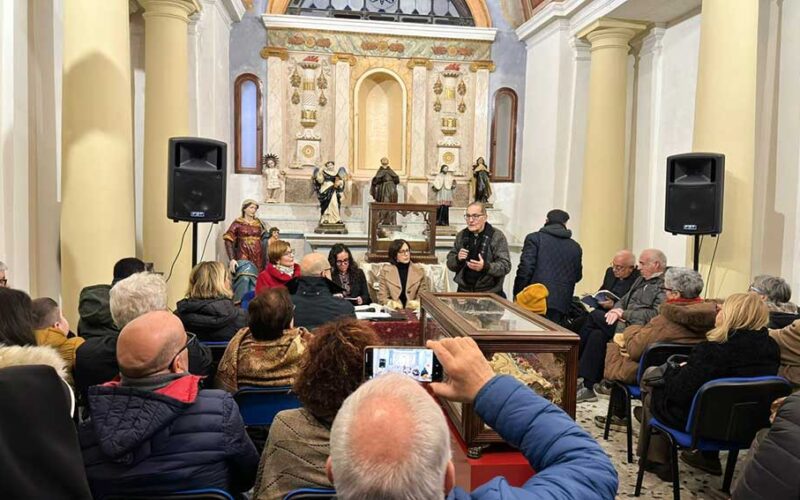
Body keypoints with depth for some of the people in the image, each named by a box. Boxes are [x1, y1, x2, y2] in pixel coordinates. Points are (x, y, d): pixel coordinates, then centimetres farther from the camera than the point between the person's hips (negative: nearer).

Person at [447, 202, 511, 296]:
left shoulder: (497, 236, -7)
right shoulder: (461, 235, 6)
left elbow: (506, 266, -13)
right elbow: (450, 263, 9)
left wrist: (485, 267, -30)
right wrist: (457, 259, -13)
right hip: (464, 291, 3)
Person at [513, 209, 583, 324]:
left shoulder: (534, 238, -1)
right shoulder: (575, 247, 10)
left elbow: (525, 268, -9)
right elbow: (577, 276, 15)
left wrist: (517, 296, -4)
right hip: (561, 304, 3)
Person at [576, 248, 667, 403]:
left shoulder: (665, 286, -7)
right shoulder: (641, 280, 23)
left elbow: (655, 314, -19)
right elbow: (623, 300, 22)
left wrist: (624, 314, -13)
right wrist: (616, 310, -2)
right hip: (625, 324, 8)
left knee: (595, 316, -18)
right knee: (597, 335, -19)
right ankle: (587, 387, -14)